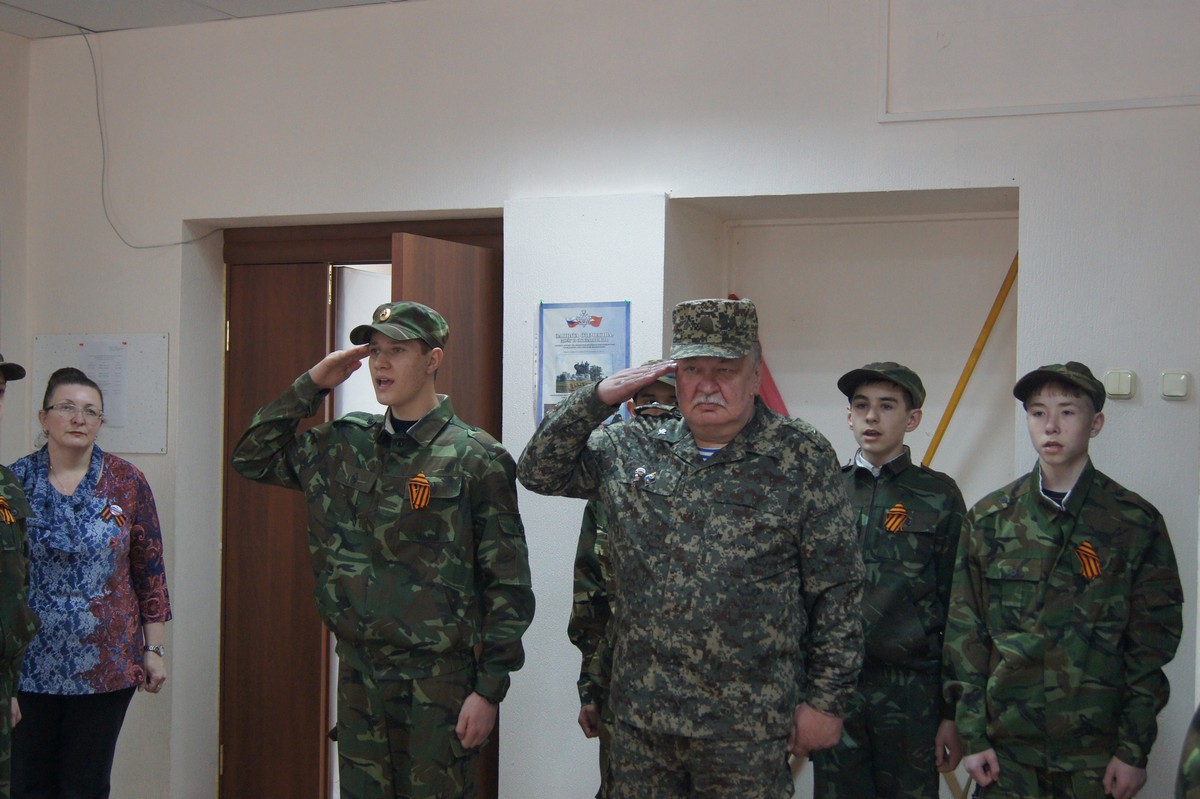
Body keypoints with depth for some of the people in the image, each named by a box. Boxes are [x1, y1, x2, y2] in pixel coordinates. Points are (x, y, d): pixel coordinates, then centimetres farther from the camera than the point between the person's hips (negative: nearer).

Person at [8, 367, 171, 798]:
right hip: (27, 665, 0)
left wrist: (154, 650, 1)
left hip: (106, 664, 0)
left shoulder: (126, 482, 0)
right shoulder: (15, 482, 0)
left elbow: (150, 570, 3)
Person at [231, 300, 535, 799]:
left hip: (439, 677, -5)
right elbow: (252, 457, 15)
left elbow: (508, 585, -9)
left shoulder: (475, 458, -9)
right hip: (358, 670, 5)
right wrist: (312, 385, 4)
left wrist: (489, 688, -12)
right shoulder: (346, 446, 7)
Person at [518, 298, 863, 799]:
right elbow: (538, 472, 10)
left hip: (747, 730, -3)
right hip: (640, 718, 4)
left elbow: (837, 590, -3)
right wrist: (596, 398, -3)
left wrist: (826, 700, -5)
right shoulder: (632, 450, 7)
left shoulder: (802, 457, -4)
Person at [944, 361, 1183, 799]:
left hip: (1096, 749, -1)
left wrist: (1135, 749, -4)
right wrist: (972, 734, -2)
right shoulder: (989, 519, 3)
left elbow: (1152, 643, -1)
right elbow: (964, 630, 3)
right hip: (1006, 746, 1)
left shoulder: (1136, 523, 0)